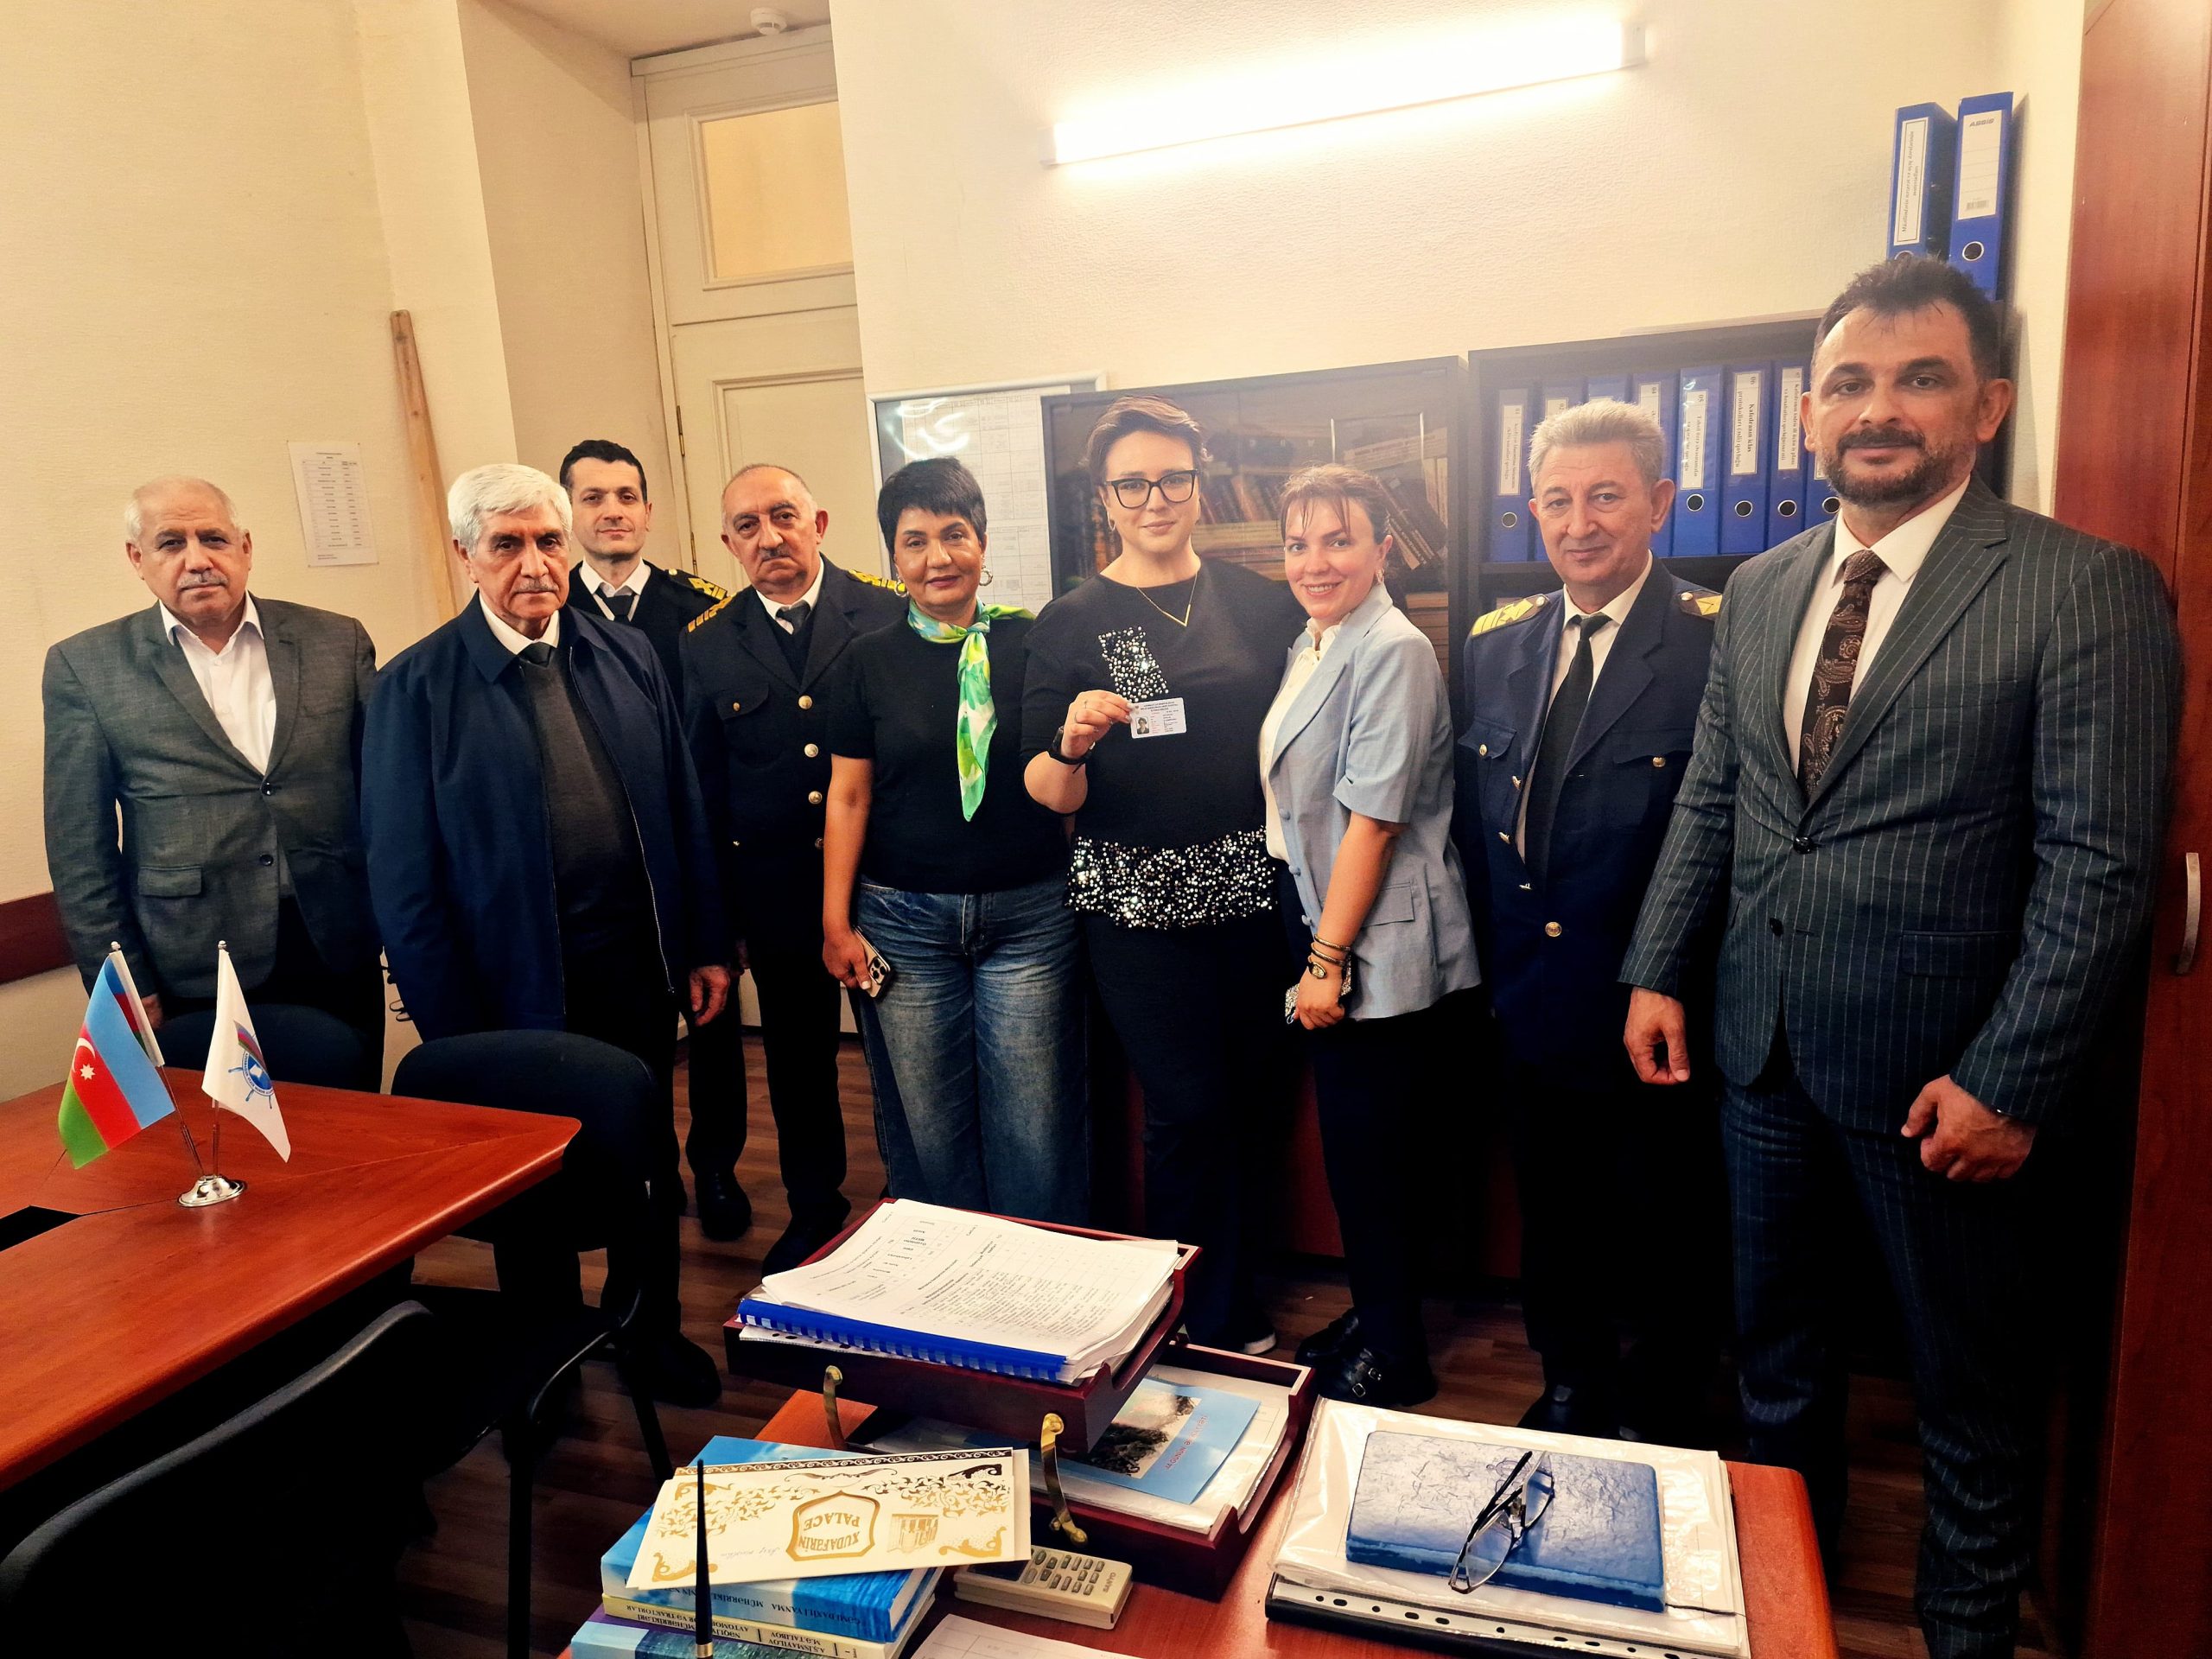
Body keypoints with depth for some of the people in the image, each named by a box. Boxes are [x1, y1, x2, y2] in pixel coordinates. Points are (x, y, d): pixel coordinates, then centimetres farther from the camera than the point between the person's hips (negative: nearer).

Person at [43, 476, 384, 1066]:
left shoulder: (338, 642, 4)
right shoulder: (85, 666, 1)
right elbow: (82, 848, 2)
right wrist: (127, 989, -2)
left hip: (342, 955, 2)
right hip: (192, 976, -1)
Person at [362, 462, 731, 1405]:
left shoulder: (628, 657, 3)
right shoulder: (417, 687, -8)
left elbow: (682, 808, 6)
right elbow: (403, 876, -8)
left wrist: (705, 946, 5)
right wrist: (451, 1030, -9)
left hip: (636, 968, 3)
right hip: (516, 984, -3)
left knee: (649, 1158, 18)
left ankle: (655, 1329, 41)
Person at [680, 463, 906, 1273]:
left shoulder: (890, 614, -5)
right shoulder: (707, 645, 2)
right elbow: (701, 789, 6)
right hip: (776, 888, 2)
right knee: (797, 1057, 16)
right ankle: (813, 1208, 36)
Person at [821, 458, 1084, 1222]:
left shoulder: (1030, 643, 1)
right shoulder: (871, 659, 3)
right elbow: (848, 797, 5)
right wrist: (836, 922, 2)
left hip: (1029, 914, -1)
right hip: (905, 921, 1)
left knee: (1035, 1127, 5)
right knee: (927, 1124, 11)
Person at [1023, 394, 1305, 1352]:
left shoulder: (1258, 601, 5)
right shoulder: (1071, 624, -2)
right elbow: (1049, 794, -5)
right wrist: (1072, 746, -25)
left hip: (1254, 887, 3)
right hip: (1140, 902, -3)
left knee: (1249, 1096, 12)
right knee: (1191, 1111, 1)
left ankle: (1215, 1308, 35)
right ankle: (1221, 1330, 24)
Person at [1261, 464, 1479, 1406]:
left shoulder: (1393, 652, -16)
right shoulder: (1309, 648, 11)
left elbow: (1373, 819, -19)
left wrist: (1328, 958, -17)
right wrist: (1310, 952, 12)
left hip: (1375, 948, -8)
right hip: (1313, 918, 8)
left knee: (1369, 1153, 3)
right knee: (1351, 1146, 18)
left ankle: (1394, 1359, 22)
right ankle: (1370, 1318, 36)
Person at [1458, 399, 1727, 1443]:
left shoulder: (1720, 644, -13)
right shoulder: (1493, 647, 5)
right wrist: (1495, 965, 8)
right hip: (1531, 1007, 5)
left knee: (1668, 1244, 15)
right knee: (1553, 1229, 22)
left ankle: (1655, 1429, 38)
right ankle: (1570, 1397, 45)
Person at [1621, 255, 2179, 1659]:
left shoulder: (2089, 590, -12)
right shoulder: (1761, 591, 6)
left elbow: (2100, 866, -15)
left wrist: (2011, 1082, -17)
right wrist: (1657, 969, 5)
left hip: (1944, 1074, -5)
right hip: (1762, 1052, 6)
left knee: (1973, 1386, 15)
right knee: (1772, 1337, 22)